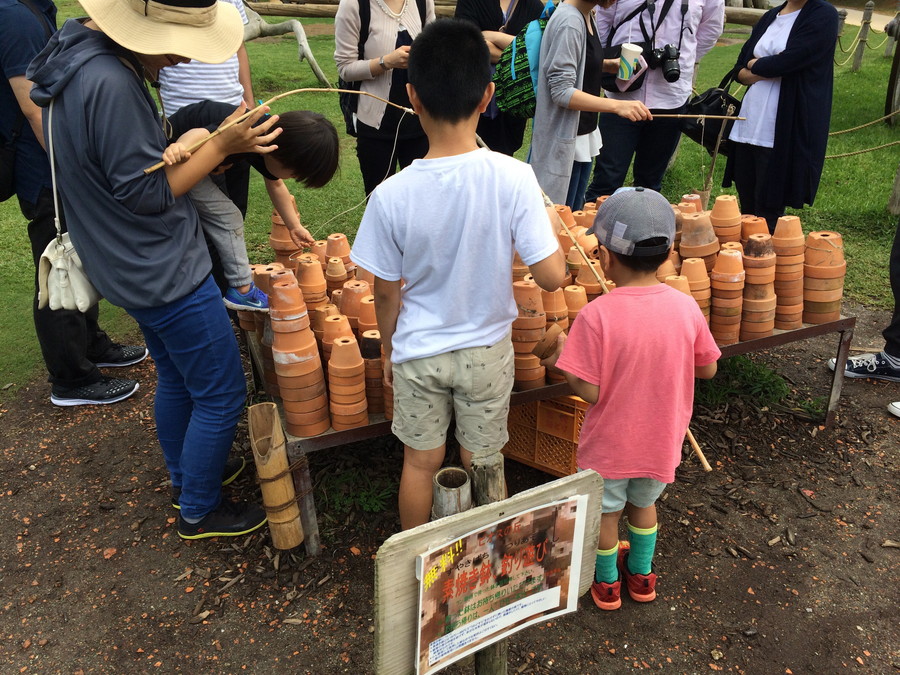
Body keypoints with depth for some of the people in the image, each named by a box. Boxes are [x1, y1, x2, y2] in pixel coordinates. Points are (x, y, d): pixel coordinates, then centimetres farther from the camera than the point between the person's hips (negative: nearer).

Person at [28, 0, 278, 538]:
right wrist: (222, 146, -18)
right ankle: (200, 512, 24)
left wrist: (192, 145, 3)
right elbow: (147, 192, -22)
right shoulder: (110, 83, -28)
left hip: (136, 266, 10)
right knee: (221, 395, 5)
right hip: (165, 271, -10)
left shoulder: (83, 51, 5)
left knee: (176, 377, 26)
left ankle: (185, 475, 46)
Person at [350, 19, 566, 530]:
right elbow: (552, 276, -18)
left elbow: (387, 293, -9)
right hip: (487, 349, 0)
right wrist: (543, 218, 0)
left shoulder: (392, 195, -20)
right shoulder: (515, 179, -22)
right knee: (483, 465, 21)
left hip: (418, 353, 0)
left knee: (421, 463, 20)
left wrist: (388, 349, 10)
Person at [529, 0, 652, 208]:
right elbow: (561, 92, -24)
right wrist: (617, 105, -30)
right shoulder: (569, 22, -20)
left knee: (575, 214, 17)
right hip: (564, 141, -9)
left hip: (583, 134, 9)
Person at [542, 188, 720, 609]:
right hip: (660, 443, 4)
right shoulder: (686, 308, -15)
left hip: (609, 445, -3)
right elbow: (707, 369, -1)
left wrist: (560, 362, -7)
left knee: (605, 513, 22)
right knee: (643, 505, 30)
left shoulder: (597, 315, -28)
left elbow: (590, 391, -25)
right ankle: (641, 575, 51)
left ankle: (606, 582, 45)